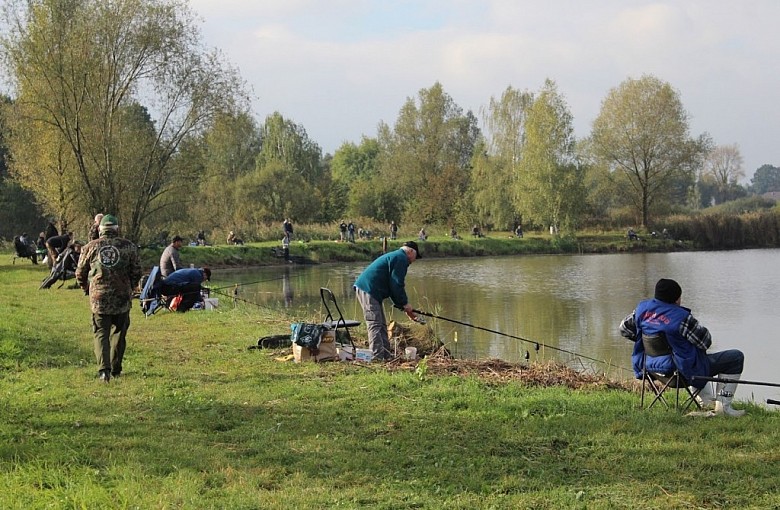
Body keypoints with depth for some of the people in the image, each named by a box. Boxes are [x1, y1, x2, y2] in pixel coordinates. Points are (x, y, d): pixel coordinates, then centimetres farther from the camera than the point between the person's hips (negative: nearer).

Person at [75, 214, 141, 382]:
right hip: (122, 298, 1)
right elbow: (136, 272, 5)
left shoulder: (91, 247, 2)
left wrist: (87, 289, 26)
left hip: (98, 298, 0)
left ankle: (104, 370, -13)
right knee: (119, 333, 15)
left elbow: (80, 273, 9)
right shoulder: (128, 246, 2)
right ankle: (115, 369, 19)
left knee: (101, 334, 3)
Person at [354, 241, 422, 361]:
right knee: (375, 324, -13)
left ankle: (386, 355, 15)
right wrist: (405, 304, -4)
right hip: (368, 290, -11)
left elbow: (393, 286, 29)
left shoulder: (393, 256, 27)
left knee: (381, 325, 13)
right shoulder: (400, 258, -7)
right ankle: (378, 357, -16)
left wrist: (404, 307, 24)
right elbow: (396, 285, -14)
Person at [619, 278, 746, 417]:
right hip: (684, 371, -8)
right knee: (736, 357, 1)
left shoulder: (642, 308, -4)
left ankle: (705, 398, 41)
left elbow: (625, 329, 12)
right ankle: (723, 405, 0)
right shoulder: (682, 317, -23)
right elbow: (705, 342, -13)